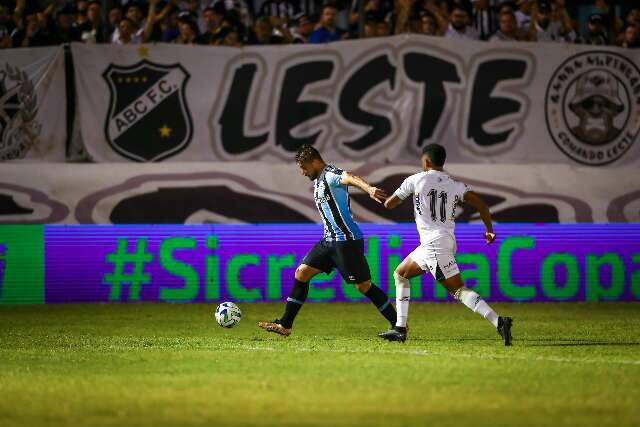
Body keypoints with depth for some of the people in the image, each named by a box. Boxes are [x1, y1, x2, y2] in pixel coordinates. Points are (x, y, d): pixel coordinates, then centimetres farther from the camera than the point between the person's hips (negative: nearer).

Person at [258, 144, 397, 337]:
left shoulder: (331, 175, -15)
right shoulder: (317, 181, 16)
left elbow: (350, 178, -37)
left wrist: (369, 189, -58)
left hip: (347, 240, -9)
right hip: (329, 240, 9)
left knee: (363, 286, -7)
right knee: (301, 273, 5)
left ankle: (398, 324, 5)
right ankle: (285, 325, 9)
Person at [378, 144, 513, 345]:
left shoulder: (415, 180, -2)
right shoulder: (455, 185, 10)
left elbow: (388, 204, 6)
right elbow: (481, 204, 0)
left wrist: (405, 195, 27)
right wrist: (489, 230, 9)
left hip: (434, 243, -7)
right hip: (448, 242, 7)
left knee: (458, 289, -7)